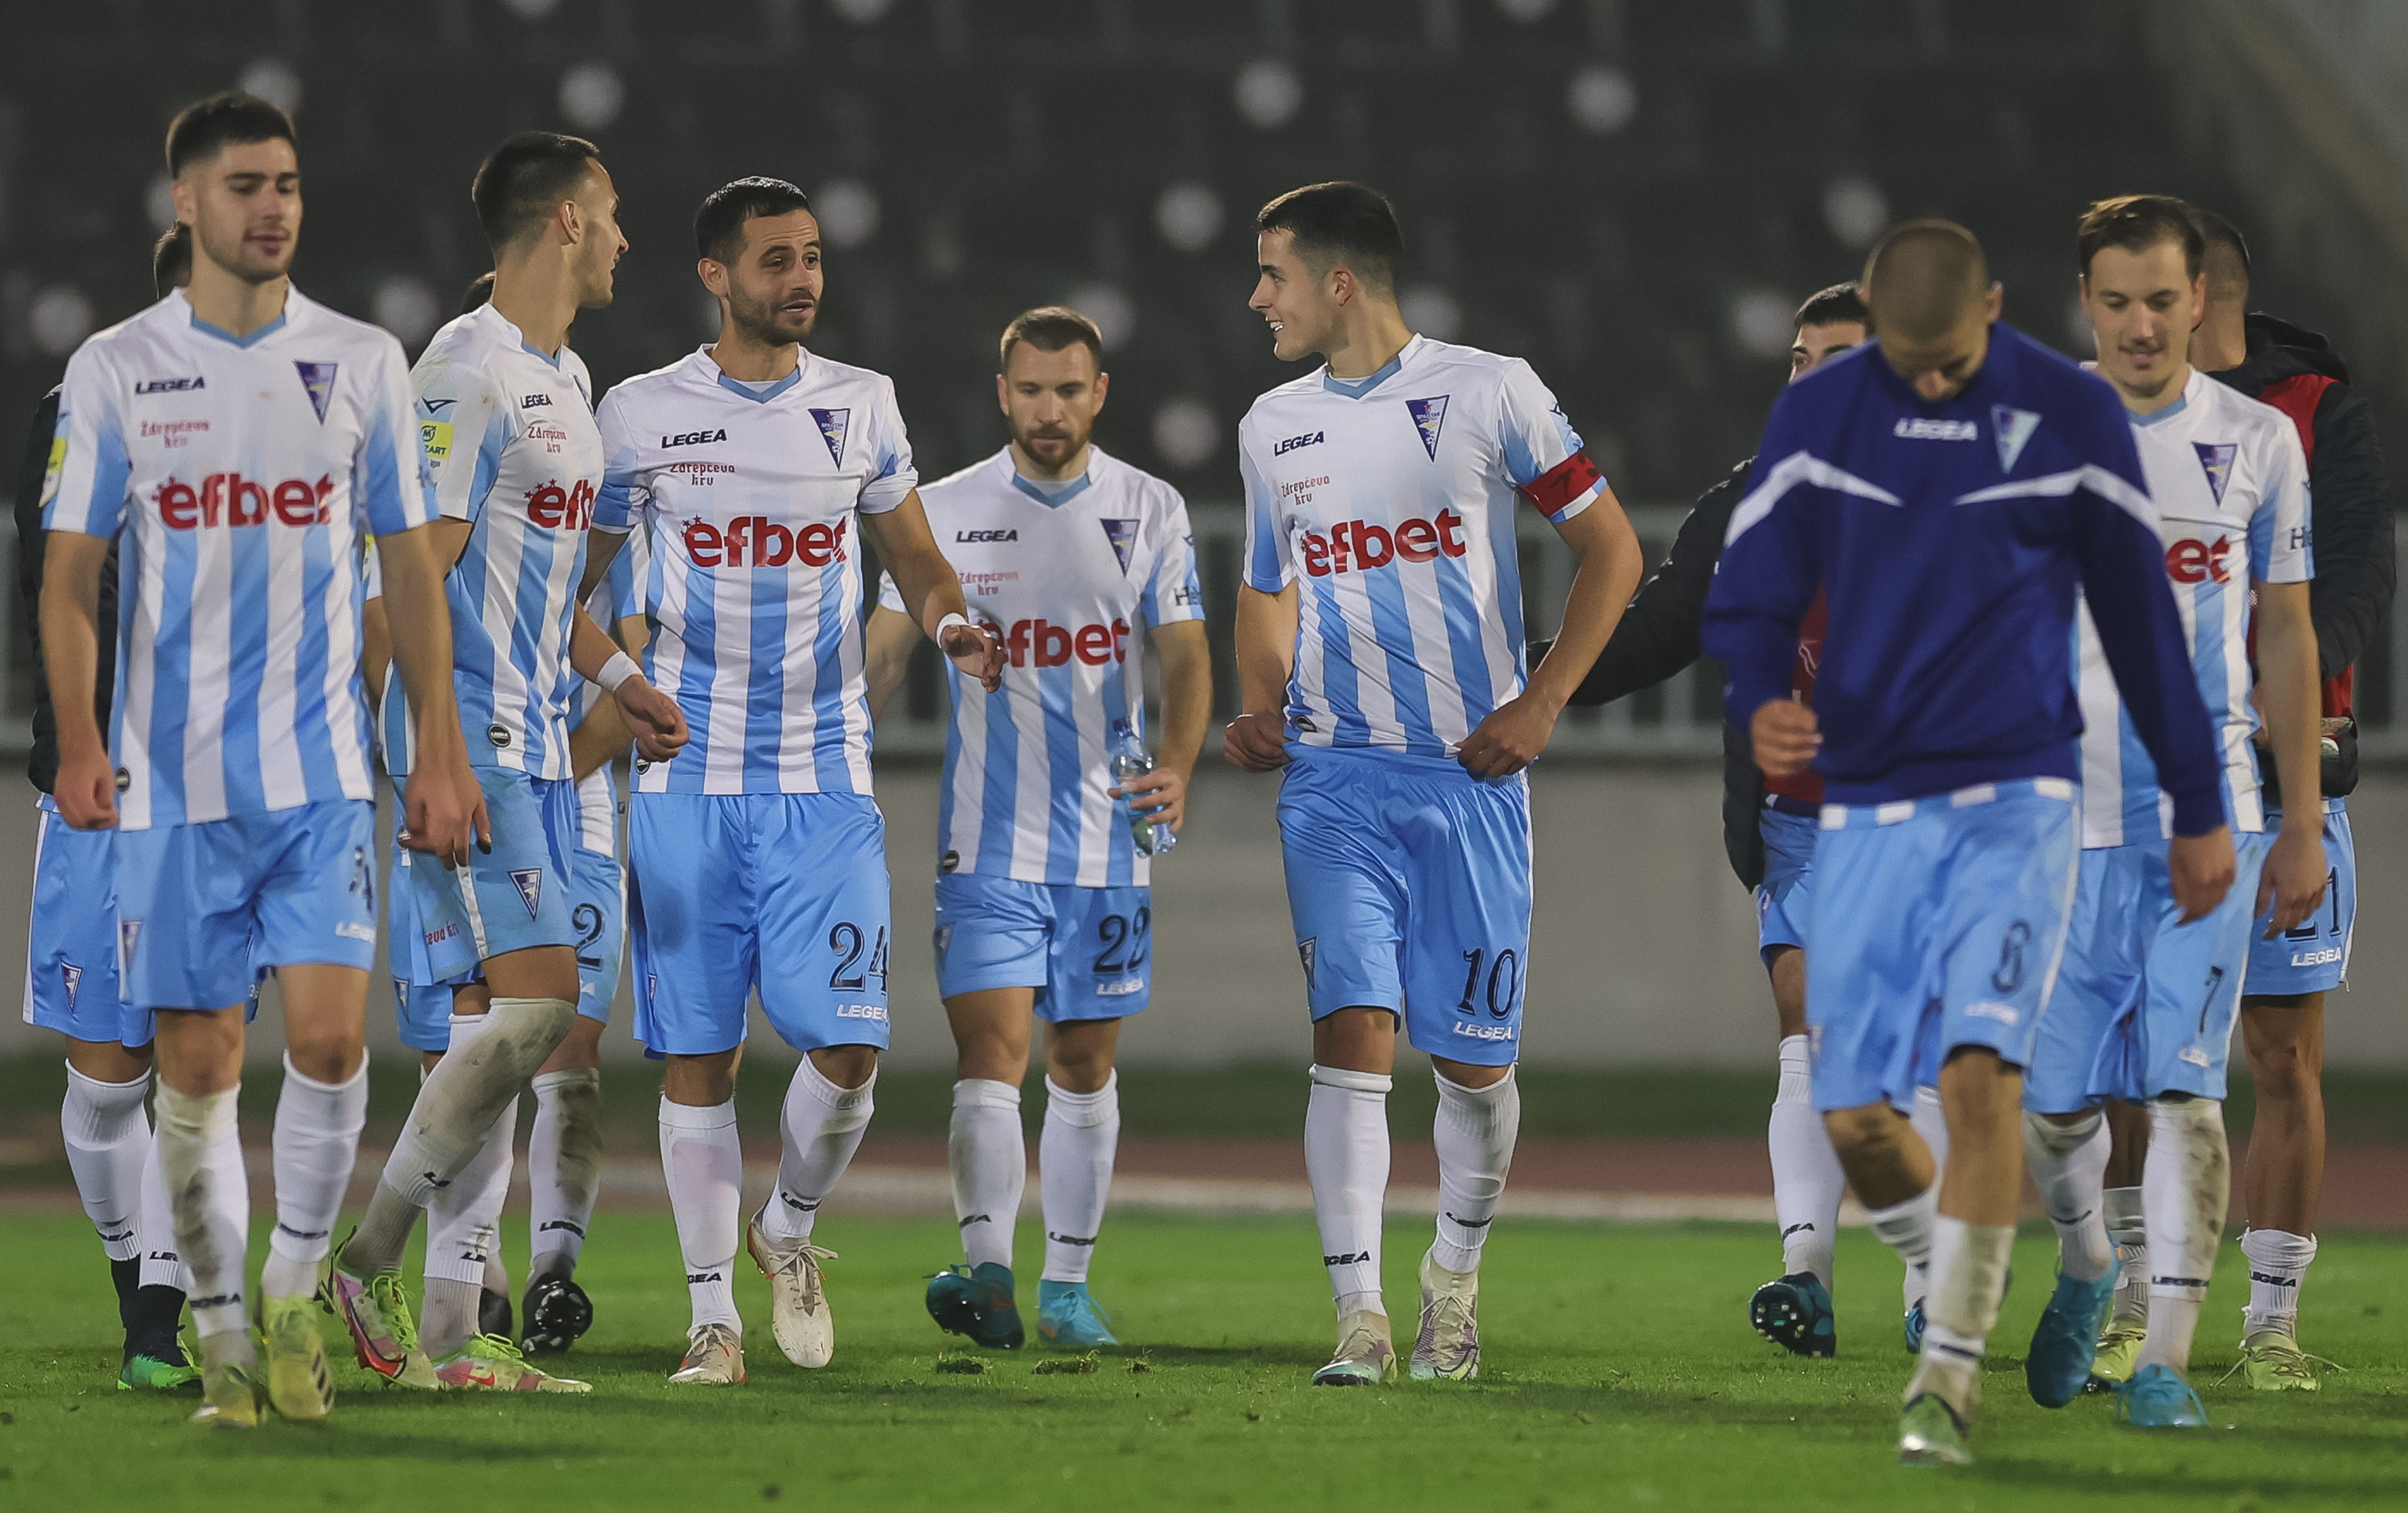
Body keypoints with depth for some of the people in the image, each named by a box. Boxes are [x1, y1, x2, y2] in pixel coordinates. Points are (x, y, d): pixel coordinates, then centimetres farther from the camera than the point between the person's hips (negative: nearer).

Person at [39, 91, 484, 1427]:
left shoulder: (363, 363, 5)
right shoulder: (114, 370, 2)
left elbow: (411, 571, 10)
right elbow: (70, 578, 3)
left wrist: (439, 753, 4)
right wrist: (79, 745, -10)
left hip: (321, 769, 0)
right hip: (172, 778, 0)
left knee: (330, 1032, -13)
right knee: (198, 1064, 1)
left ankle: (295, 1289, 6)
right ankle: (220, 1333, 13)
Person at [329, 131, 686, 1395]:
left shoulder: (567, 378, 18)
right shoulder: (466, 373, -12)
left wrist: (615, 677, 20)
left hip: (534, 745, 10)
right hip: (467, 736, -10)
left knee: (495, 1023, 6)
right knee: (534, 997, -16)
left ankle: (449, 1333, 6)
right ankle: (368, 1264, -6)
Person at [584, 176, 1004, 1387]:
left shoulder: (860, 408, 6)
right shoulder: (642, 415, 1)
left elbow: (914, 558, 16)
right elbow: (577, 583, 9)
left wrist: (951, 624, -5)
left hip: (825, 777, 1)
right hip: (687, 780, -1)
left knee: (847, 1040, -9)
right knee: (698, 1052, 1)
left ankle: (790, 1227, 19)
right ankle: (712, 1311, 10)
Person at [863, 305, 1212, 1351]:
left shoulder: (1150, 511, 4)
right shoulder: (944, 512, 2)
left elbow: (1184, 656, 2)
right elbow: (884, 655, 4)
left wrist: (1175, 766, -17)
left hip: (1109, 839, 2)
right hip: (988, 839, -2)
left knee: (1085, 1065, 8)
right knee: (990, 1053, -14)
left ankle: (1068, 1283, 17)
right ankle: (987, 1274, -23)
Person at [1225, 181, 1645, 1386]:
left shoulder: (1487, 393, -3)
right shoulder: (1273, 428, 11)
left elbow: (1610, 551, 1)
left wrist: (1538, 705, -7)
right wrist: (1262, 704, 6)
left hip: (1471, 771, -2)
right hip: (1334, 776, 2)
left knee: (1475, 1057, 3)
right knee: (1351, 1030, -13)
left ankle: (1455, 1278, 27)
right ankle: (1359, 1317, -16)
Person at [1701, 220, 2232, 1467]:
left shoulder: (2070, 416, -1)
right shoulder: (1815, 416, 1)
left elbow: (2140, 615, 7)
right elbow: (1749, 594, 3)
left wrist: (2198, 811, 11)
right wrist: (1761, 705, -21)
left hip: (2015, 801, -2)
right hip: (1867, 805, 2)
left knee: (1980, 1072, -20)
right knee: (1852, 1115, 1)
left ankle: (1949, 1378, -14)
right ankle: (1953, 1293, 30)